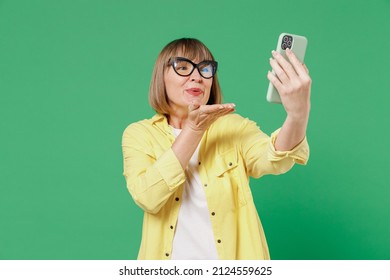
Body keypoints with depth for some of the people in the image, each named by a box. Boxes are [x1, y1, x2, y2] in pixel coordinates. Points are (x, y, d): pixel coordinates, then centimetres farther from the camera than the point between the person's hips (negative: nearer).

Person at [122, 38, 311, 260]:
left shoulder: (233, 127, 0)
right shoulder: (139, 134, 1)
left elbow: (274, 160, -19)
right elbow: (147, 198, -14)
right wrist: (194, 129, -16)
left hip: (233, 257, 0)